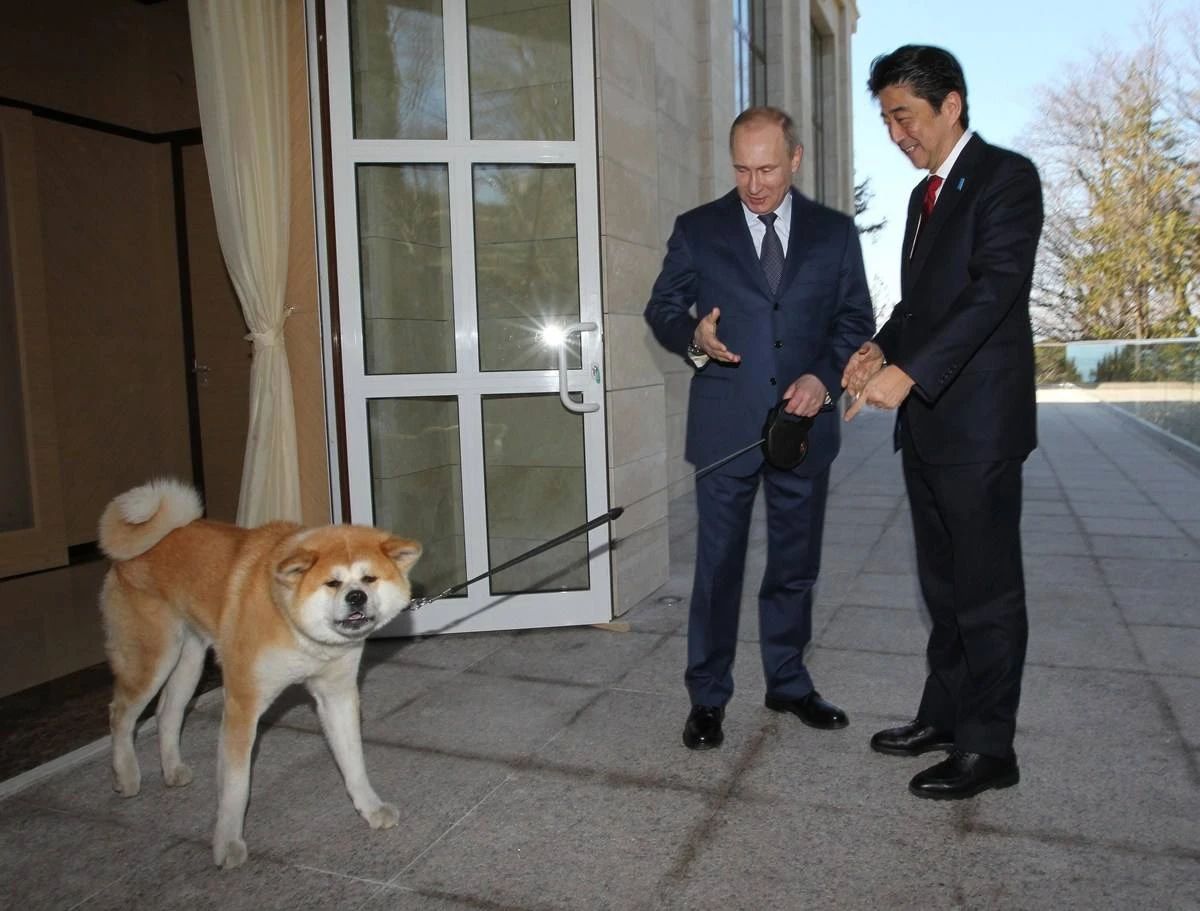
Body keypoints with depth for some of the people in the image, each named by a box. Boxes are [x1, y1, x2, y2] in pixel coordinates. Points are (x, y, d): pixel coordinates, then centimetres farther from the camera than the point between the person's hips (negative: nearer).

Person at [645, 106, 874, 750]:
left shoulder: (834, 232, 8)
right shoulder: (697, 230, 3)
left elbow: (856, 319, 9)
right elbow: (661, 308, 6)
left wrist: (825, 377, -8)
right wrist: (693, 337, -16)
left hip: (804, 424, 2)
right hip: (725, 427, -2)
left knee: (795, 565, 12)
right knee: (717, 566, 2)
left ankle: (788, 683, 30)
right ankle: (707, 697, 16)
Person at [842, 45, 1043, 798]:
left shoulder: (1006, 177, -7)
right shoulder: (925, 194, 19)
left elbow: (995, 288, -19)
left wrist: (908, 372, -28)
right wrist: (880, 348, 2)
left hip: (978, 423, -8)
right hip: (926, 422, 8)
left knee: (988, 588, 0)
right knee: (944, 585, 15)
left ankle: (989, 748, 12)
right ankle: (944, 716, 27)